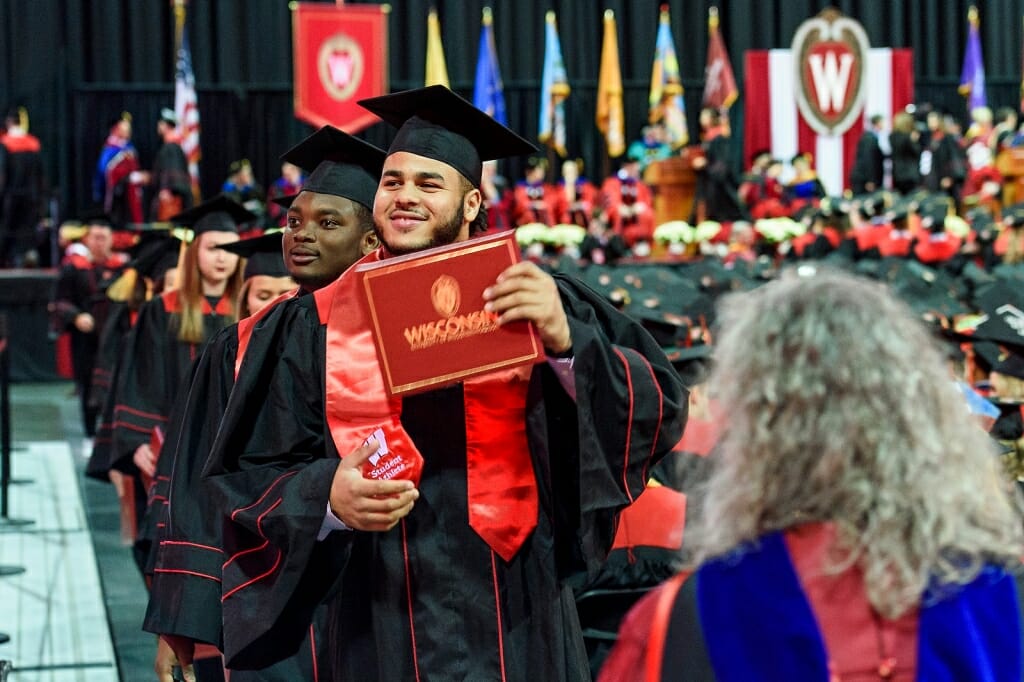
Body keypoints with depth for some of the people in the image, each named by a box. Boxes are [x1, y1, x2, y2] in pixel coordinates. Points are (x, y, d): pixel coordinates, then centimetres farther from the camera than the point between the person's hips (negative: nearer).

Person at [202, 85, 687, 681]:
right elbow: (254, 476, 3)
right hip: (380, 627, 0)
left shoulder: (530, 301, 1)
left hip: (515, 624, 0)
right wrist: (330, 497, -17)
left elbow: (658, 409, -7)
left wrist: (566, 340, -24)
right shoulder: (316, 328, 2)